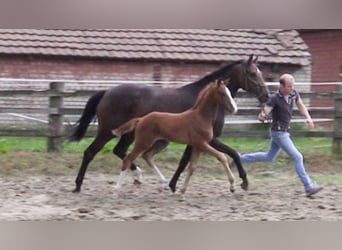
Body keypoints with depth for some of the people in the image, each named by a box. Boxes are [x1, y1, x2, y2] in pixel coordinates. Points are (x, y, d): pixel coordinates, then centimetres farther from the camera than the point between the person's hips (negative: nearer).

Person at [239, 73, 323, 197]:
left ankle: (240, 159, 32)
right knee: (297, 157, -9)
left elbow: (300, 106, 15)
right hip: (278, 132, -8)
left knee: (269, 157, 22)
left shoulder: (293, 94, -3)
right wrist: (262, 116, -48)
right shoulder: (275, 99, -22)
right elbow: (262, 115, -24)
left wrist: (308, 118, 1)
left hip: (284, 131, 8)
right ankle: (309, 188, -4)